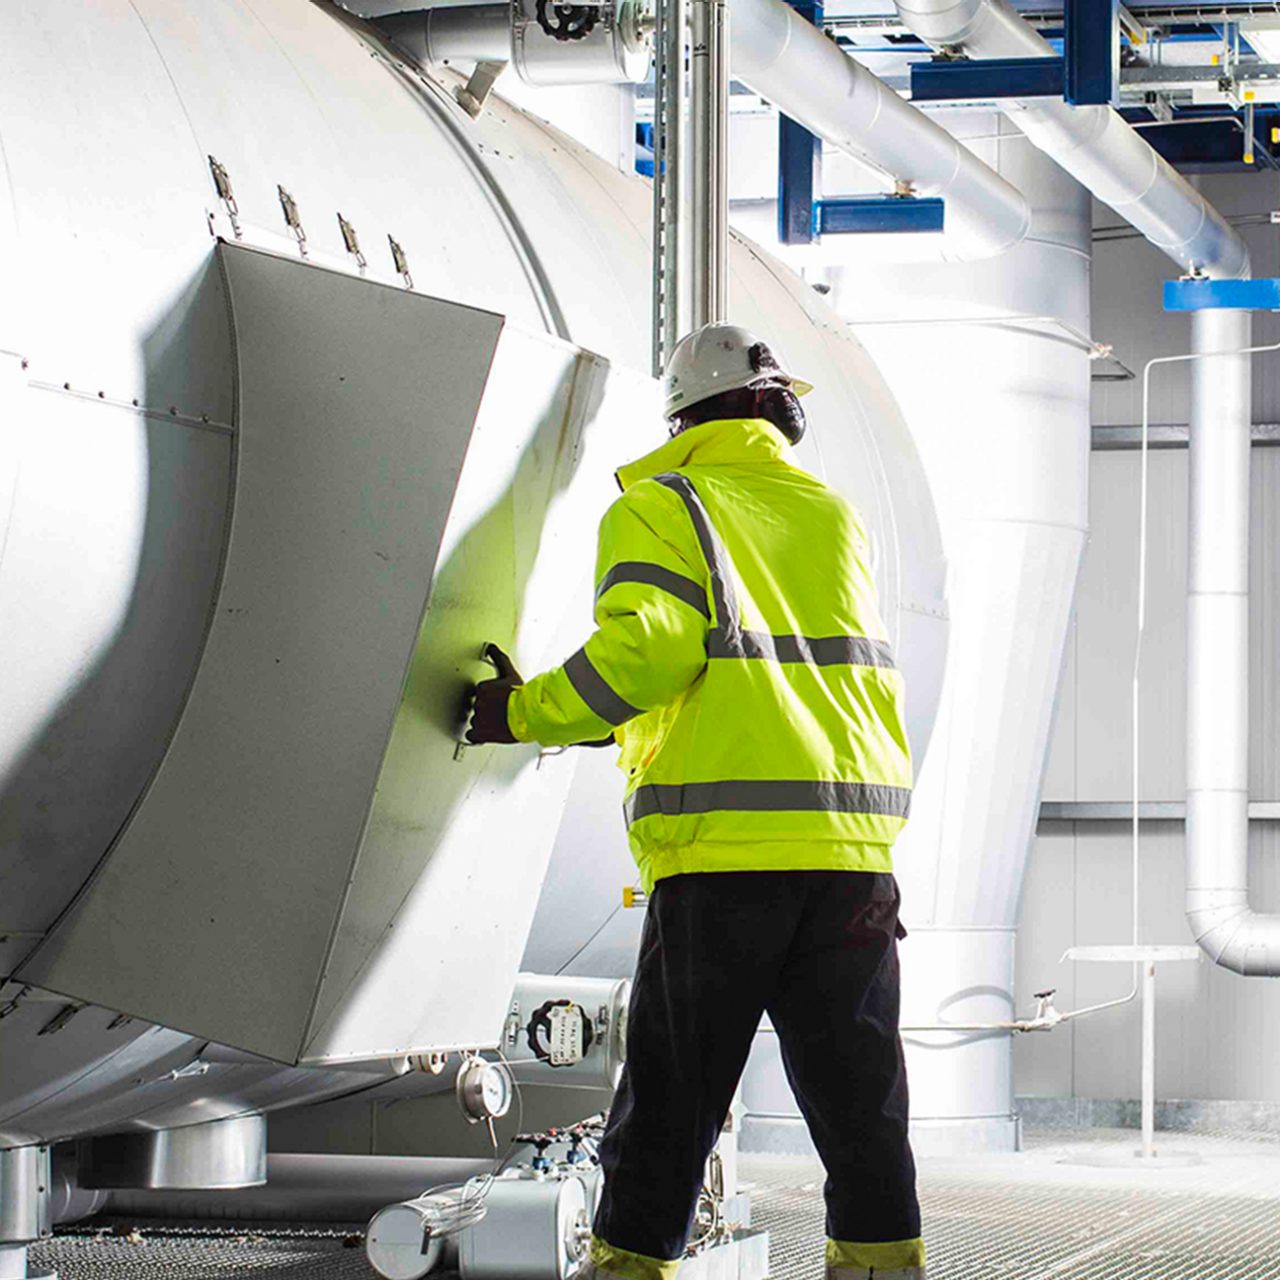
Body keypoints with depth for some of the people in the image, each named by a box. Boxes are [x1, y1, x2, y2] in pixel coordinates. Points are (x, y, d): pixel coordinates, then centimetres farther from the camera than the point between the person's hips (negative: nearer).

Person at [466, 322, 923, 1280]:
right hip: (852, 844, 4)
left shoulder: (660, 508, 4)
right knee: (860, 1102, 8)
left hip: (724, 848, -4)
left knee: (670, 1104, 1)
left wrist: (526, 715, 0)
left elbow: (644, 646, -12)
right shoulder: (833, 514, 19)